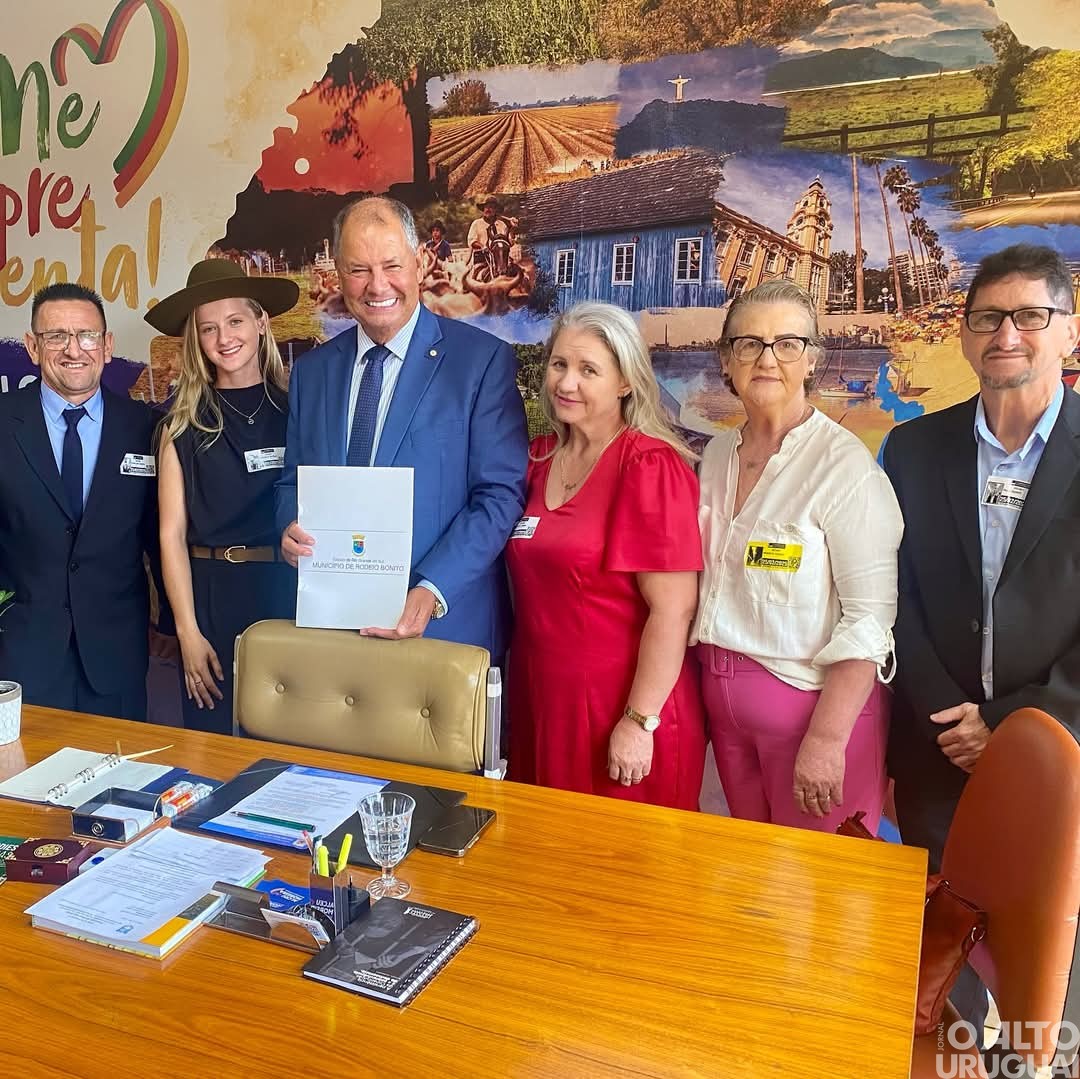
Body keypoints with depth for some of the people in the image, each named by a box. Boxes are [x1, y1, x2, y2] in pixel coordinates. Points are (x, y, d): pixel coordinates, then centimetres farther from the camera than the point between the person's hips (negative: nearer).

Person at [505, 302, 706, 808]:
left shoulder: (651, 466, -14)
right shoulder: (540, 456, 6)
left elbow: (673, 608, -17)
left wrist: (639, 723, -17)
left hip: (621, 710, -6)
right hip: (539, 700, 6)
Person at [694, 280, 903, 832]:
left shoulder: (845, 466, -15)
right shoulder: (718, 454, 5)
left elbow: (867, 620, -18)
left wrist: (826, 740, -21)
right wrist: (699, 690, 7)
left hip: (816, 700, -6)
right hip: (723, 698, 6)